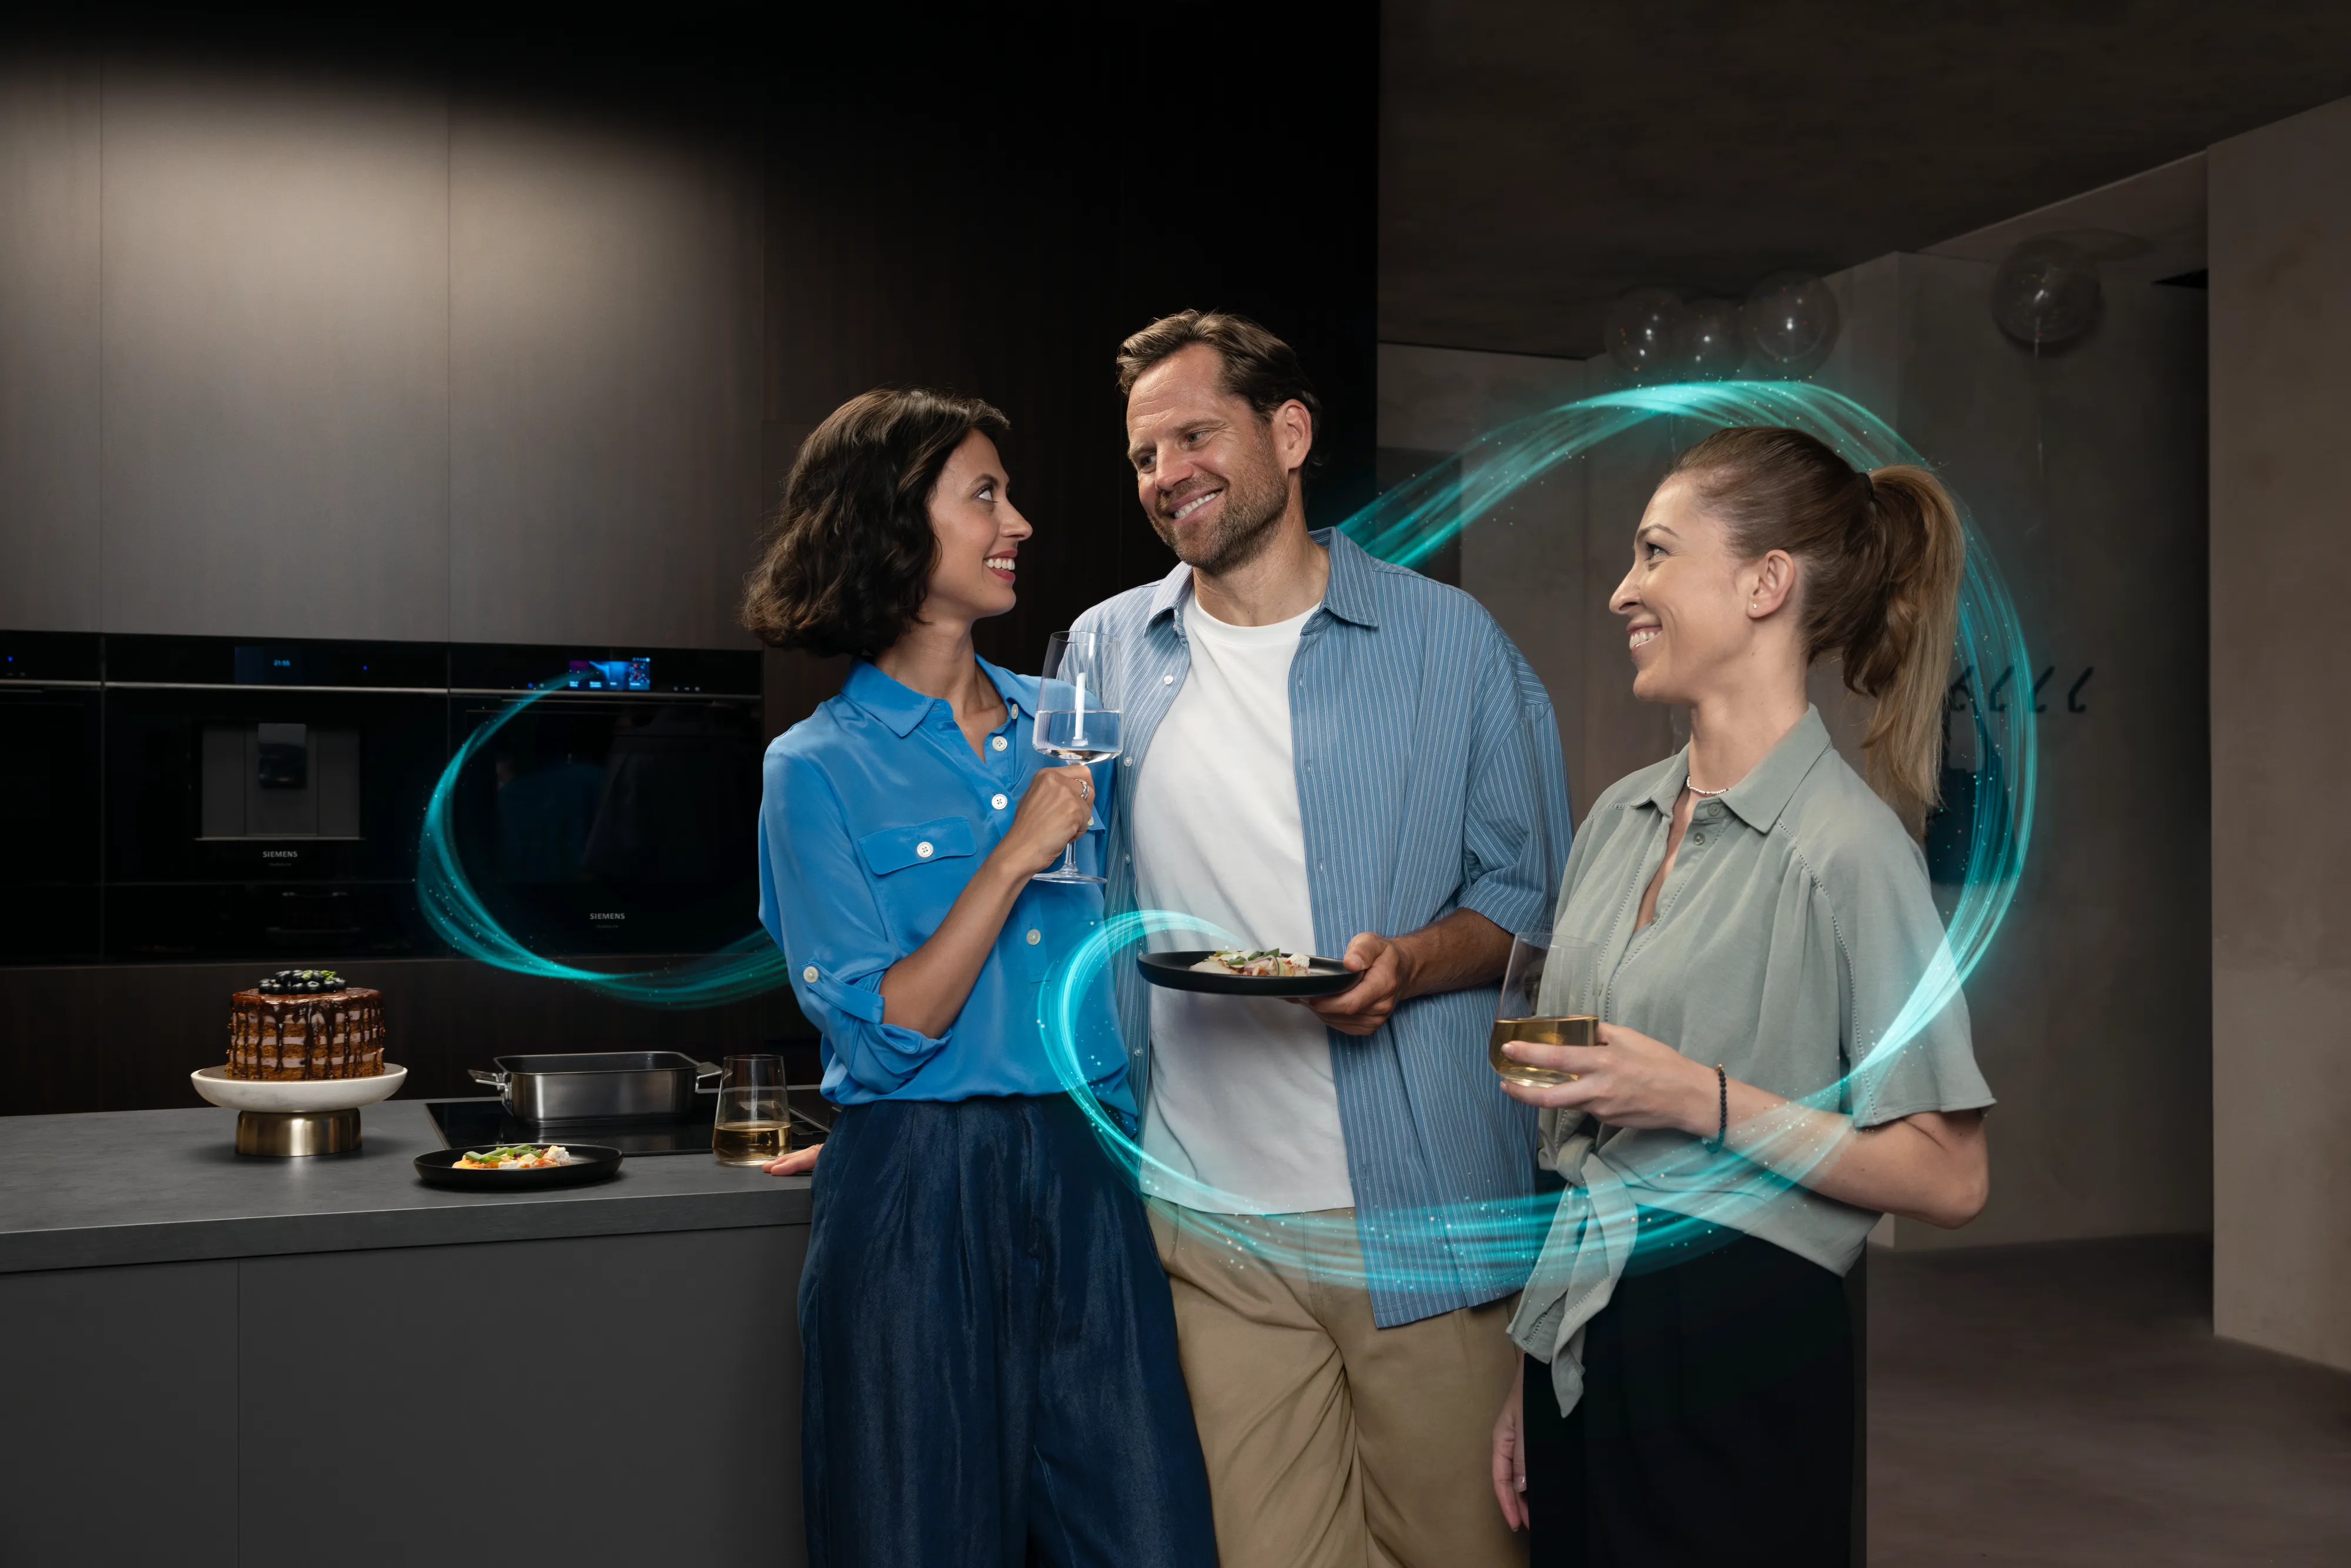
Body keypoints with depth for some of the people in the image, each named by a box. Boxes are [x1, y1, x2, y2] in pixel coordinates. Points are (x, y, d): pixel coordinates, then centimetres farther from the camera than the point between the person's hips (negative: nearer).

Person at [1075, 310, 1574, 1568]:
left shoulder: (1449, 640, 2)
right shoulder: (1106, 653, 9)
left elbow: (1531, 893, 5)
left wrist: (1413, 962, -16)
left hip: (1424, 1216, -1)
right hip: (1208, 1223, 2)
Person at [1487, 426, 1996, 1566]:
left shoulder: (1849, 845, -14)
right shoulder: (1619, 817, 7)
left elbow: (1947, 1178, -15)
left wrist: (1700, 1100, -21)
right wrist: (1529, 1366, 12)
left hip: (1736, 1354, -6)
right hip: (1579, 1352, 6)